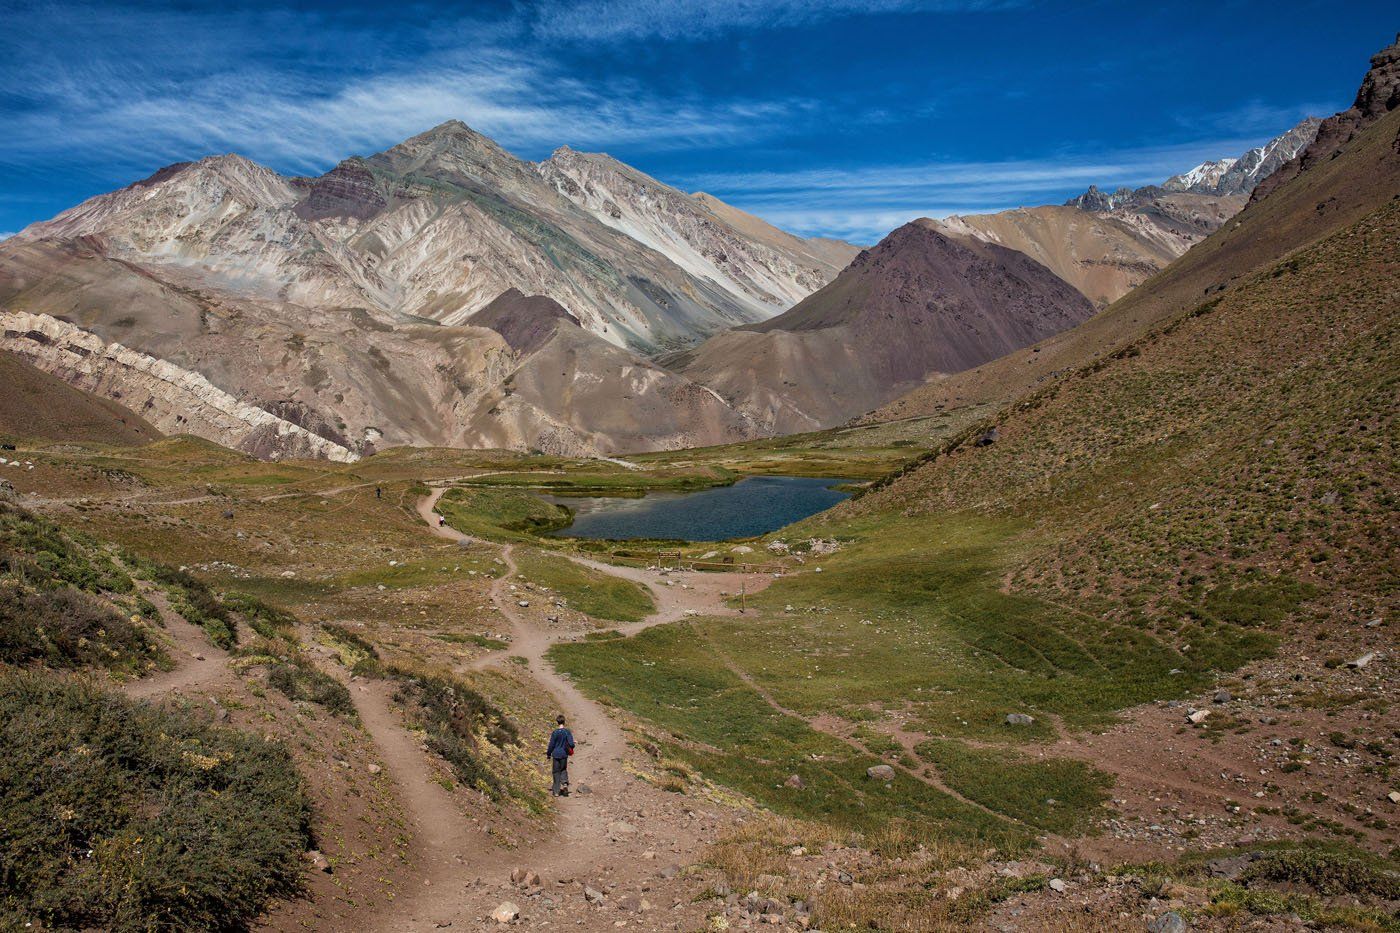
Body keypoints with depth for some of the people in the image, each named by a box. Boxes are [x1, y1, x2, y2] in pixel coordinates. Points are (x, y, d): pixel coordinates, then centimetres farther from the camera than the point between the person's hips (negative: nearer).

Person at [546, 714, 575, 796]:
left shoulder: (555, 732, -10)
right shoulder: (567, 732, -7)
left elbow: (551, 745, -6)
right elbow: (571, 744, -8)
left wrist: (548, 754, 8)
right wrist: (570, 749, 14)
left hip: (556, 754, -1)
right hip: (564, 754, 1)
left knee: (556, 772, 8)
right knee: (563, 770, 20)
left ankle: (556, 791, 10)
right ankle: (565, 782, -6)